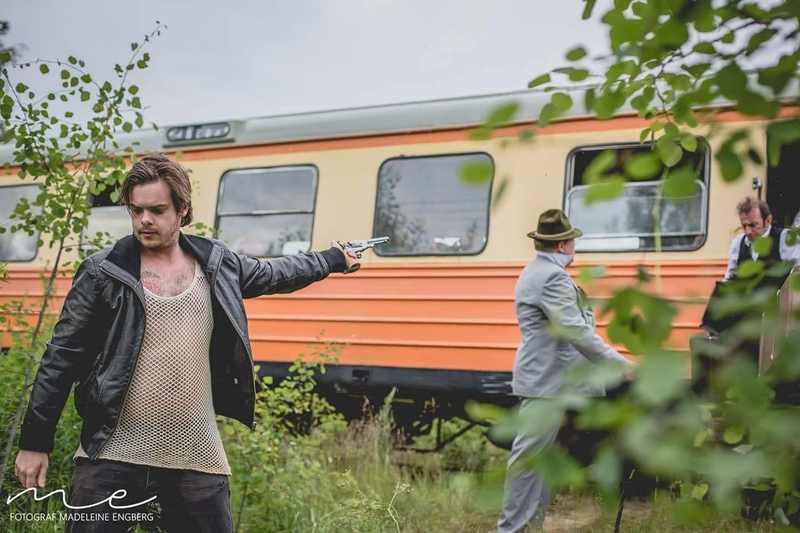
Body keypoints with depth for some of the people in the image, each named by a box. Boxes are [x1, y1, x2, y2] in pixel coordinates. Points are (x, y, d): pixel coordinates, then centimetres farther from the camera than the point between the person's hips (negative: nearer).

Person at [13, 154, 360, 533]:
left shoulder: (216, 264, 8)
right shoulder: (103, 272, -2)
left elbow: (273, 274, 27)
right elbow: (62, 357, 1)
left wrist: (334, 259, 39)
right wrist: (35, 442, -1)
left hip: (197, 461, 3)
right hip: (113, 457, -3)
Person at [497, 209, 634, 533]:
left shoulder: (536, 272, 18)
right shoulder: (551, 277, -18)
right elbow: (575, 331, -25)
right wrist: (619, 363, -23)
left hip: (543, 379, 11)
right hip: (544, 382, -11)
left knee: (539, 455, 14)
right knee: (529, 457, -6)